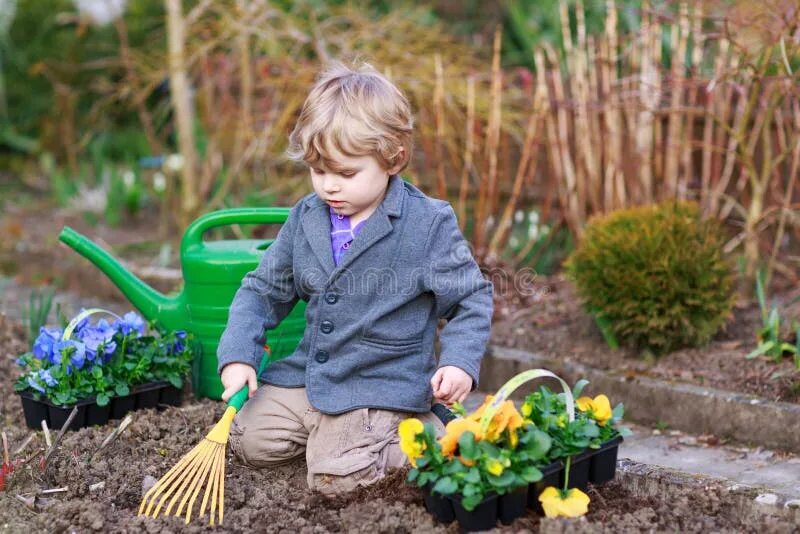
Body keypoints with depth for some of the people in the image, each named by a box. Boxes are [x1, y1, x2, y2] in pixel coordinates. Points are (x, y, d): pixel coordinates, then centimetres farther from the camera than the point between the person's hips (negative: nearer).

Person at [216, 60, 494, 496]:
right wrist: (238, 356, -4)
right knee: (248, 442, 2)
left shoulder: (430, 223, -13)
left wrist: (459, 362, -21)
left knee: (336, 475, -20)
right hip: (307, 374, 6)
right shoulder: (305, 219, 2)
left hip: (382, 384, -6)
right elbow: (263, 290, 10)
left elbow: (471, 299, -5)